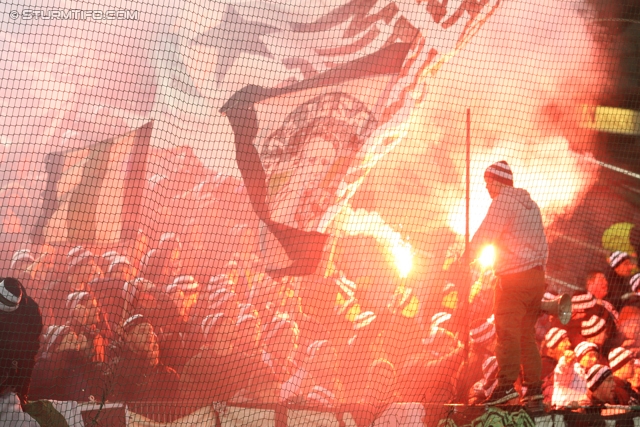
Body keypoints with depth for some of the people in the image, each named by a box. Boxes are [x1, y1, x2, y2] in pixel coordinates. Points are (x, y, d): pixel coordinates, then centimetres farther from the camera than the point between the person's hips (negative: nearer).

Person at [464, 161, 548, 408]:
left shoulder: (503, 201, -6)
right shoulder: (531, 204, 19)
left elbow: (484, 235, -10)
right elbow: (543, 245, 21)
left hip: (513, 277, -8)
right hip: (536, 276, 8)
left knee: (507, 331, -10)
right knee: (527, 335, 10)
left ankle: (507, 385, -18)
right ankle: (534, 390, 7)